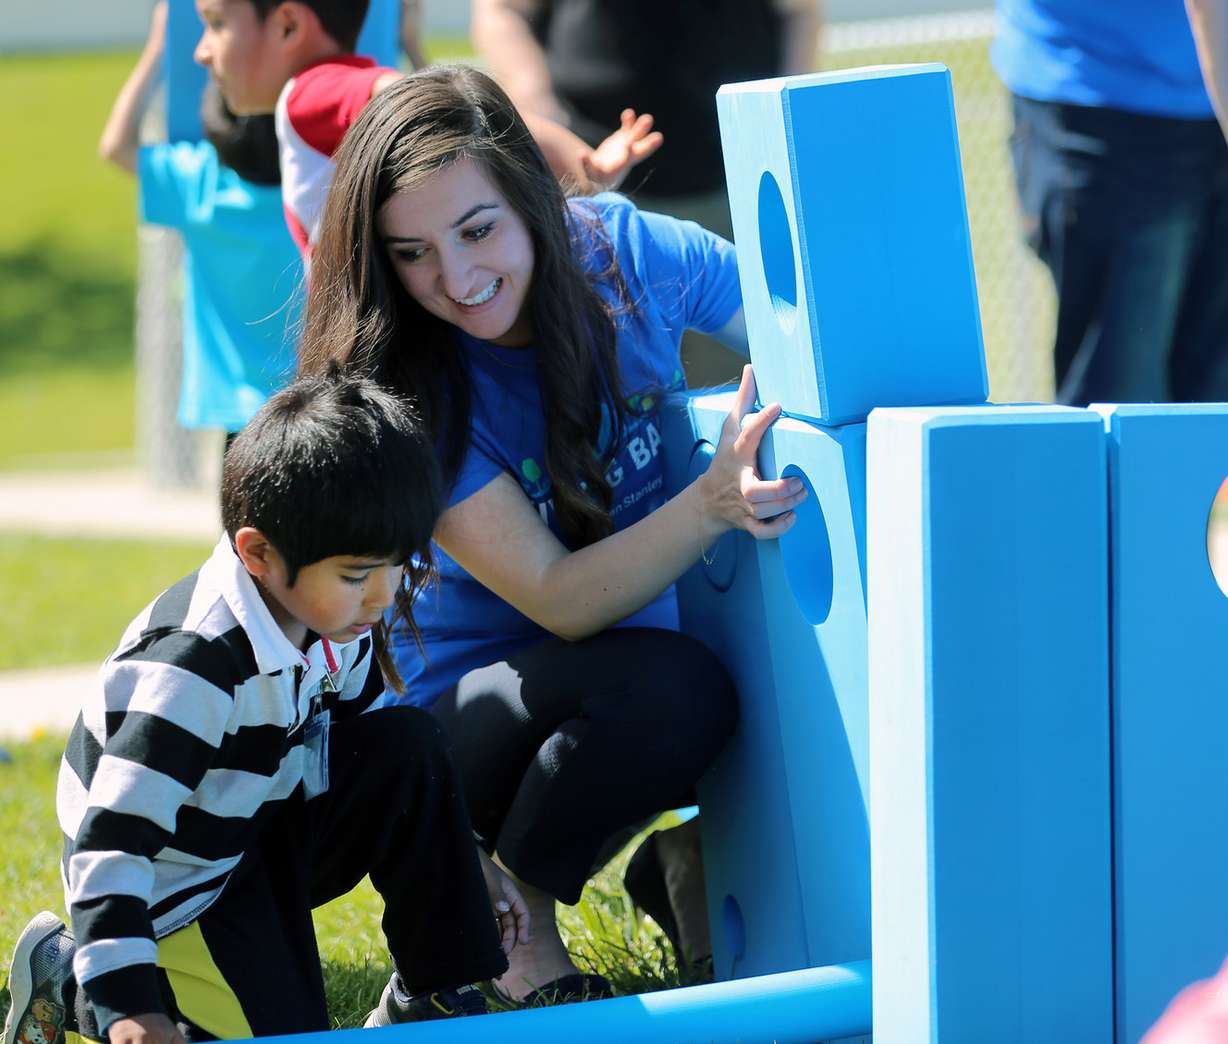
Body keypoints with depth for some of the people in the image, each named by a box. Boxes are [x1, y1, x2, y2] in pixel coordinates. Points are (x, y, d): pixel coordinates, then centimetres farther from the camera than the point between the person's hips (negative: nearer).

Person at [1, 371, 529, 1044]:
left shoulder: (338, 623, -6)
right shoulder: (193, 664, -32)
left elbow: (362, 750, 15)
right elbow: (114, 838, -35)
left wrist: (456, 859, 12)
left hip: (268, 832, 8)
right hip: (175, 887, -8)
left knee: (409, 749, -9)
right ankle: (64, 970, 1)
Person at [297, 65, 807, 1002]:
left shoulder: (625, 255, -14)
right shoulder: (402, 389, -22)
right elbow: (561, 600, -26)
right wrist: (715, 503, -42)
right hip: (465, 706, -4)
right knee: (667, 688, -35)